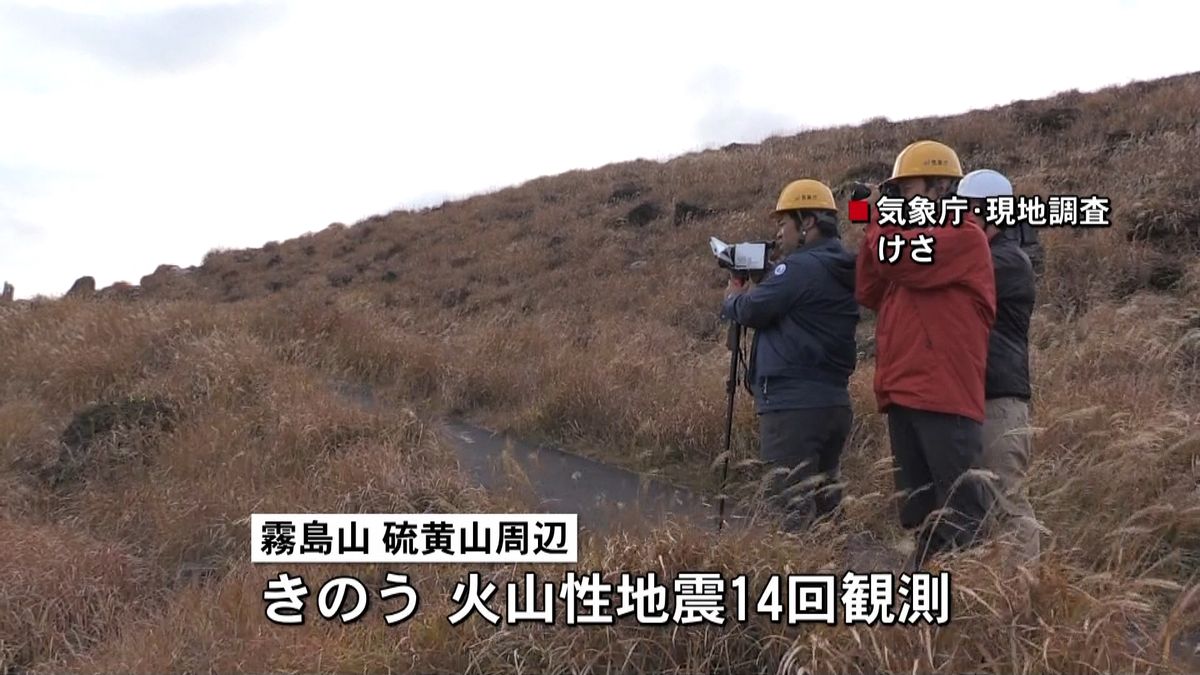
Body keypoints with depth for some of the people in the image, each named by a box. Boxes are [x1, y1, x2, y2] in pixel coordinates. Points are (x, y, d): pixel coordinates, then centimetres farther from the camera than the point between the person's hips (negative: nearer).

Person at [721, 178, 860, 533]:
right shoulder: (840, 270, 15)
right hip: (834, 403, 10)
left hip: (793, 406, -9)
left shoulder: (801, 266, -13)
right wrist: (750, 291, 11)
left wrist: (732, 297, 5)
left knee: (796, 514, -7)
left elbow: (752, 310, -16)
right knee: (823, 507, 14)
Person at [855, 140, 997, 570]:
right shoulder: (912, 237, 23)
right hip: (903, 394, 9)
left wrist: (881, 219, 0)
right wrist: (875, 228, 9)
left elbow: (899, 257, -19)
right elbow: (869, 295, 16)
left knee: (961, 515, -7)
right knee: (919, 514, 13)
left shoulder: (965, 237, -4)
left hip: (944, 396, -9)